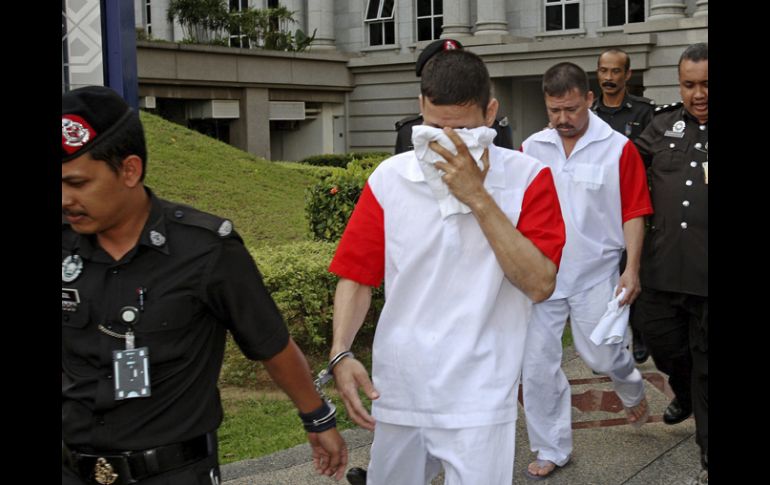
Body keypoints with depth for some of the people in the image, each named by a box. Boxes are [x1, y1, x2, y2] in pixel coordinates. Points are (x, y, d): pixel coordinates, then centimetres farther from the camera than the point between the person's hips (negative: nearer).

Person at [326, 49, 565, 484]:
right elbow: (358, 276, 3)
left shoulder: (526, 178, -6)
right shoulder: (390, 179, 0)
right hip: (397, 395, 3)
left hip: (478, 403, -3)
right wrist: (341, 353, -12)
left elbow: (540, 284, -15)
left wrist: (478, 197, -18)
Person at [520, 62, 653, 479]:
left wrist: (632, 269, -12)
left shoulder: (618, 148, -8)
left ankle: (632, 390, 39)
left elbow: (633, 213, -6)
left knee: (601, 354, 1)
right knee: (537, 365, 5)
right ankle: (551, 450, 21)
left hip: (595, 274, -3)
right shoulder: (532, 148, 1)